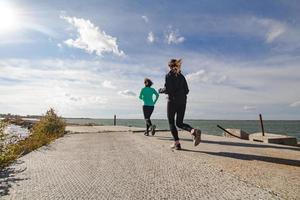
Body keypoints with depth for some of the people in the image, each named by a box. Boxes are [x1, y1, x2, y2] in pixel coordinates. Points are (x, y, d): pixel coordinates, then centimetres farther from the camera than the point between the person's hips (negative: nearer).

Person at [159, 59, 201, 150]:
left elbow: (168, 89, -13)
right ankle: (194, 131, -16)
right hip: (182, 102, 6)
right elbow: (186, 91, 10)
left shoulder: (168, 75, -3)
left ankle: (177, 143, 4)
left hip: (172, 101, -5)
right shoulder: (181, 76, 14)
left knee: (171, 122, 9)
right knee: (180, 123, 11)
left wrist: (160, 90, 7)